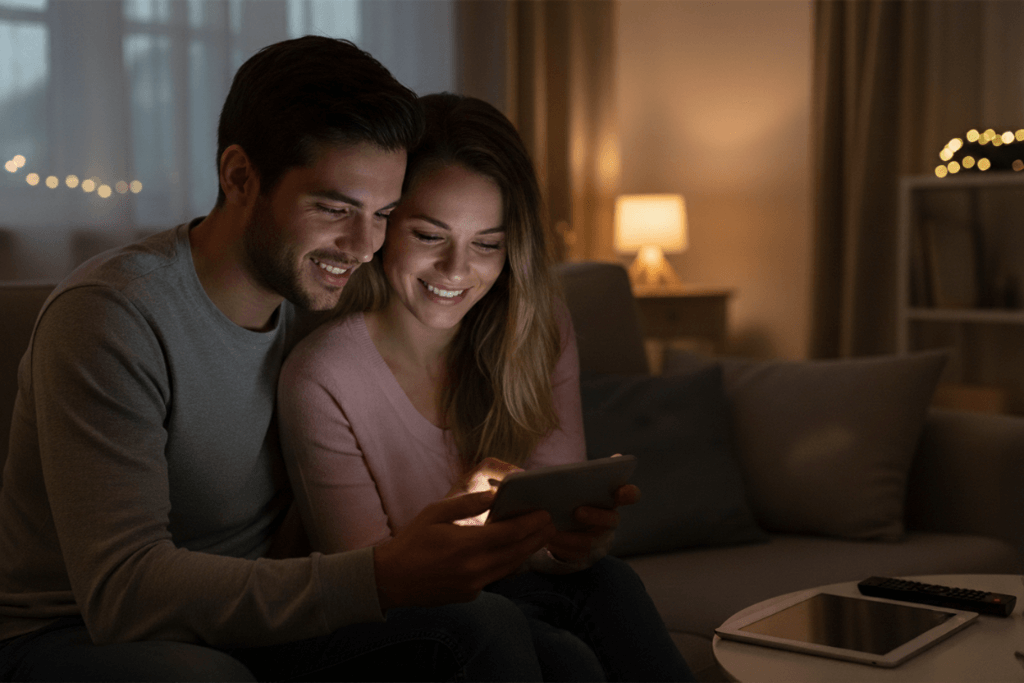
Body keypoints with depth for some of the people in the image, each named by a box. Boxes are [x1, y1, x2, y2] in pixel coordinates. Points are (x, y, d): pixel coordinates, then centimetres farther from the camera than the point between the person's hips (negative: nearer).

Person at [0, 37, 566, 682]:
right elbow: (121, 589, -31)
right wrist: (379, 579, -40)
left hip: (245, 621, 5)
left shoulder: (317, 303, -1)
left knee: (491, 625, -14)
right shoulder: (111, 314, -22)